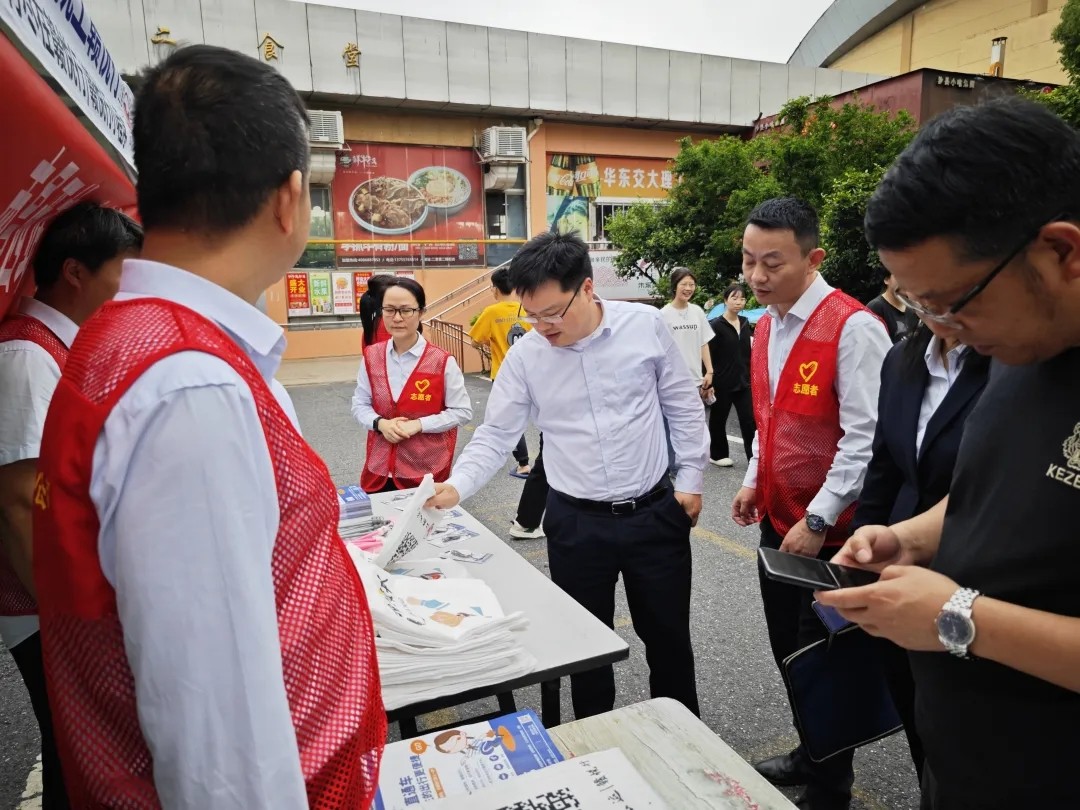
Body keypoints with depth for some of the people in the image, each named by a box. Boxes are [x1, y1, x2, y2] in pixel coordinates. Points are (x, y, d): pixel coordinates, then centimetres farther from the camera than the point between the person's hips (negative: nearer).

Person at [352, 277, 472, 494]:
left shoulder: (442, 361, -10)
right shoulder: (371, 357, 2)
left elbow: (462, 411, -6)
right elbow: (359, 405, 8)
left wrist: (419, 425, -17)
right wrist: (380, 423, -12)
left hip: (426, 470, -3)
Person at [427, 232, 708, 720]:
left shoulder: (645, 325, -8)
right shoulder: (525, 355, -7)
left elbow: (683, 407, 1)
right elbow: (496, 435, -3)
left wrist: (691, 480, 0)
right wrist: (455, 487, -18)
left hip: (655, 513, 0)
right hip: (576, 522, 1)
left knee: (669, 637, 16)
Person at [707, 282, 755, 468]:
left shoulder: (745, 324, 8)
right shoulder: (716, 325, -9)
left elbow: (748, 353, 15)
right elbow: (709, 356, -11)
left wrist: (752, 377, 12)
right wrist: (709, 382, -14)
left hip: (743, 381, 5)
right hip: (722, 383, -4)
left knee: (750, 420, -1)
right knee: (718, 420, 10)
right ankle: (717, 455, 25)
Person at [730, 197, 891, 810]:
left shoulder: (852, 328, -18)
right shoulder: (766, 326, 7)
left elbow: (865, 439, -21)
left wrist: (818, 520, -20)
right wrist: (755, 480, 9)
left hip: (830, 529, -8)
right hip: (778, 518, 8)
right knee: (788, 648, 21)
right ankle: (812, 754, 43)